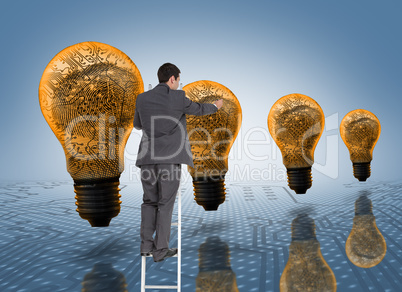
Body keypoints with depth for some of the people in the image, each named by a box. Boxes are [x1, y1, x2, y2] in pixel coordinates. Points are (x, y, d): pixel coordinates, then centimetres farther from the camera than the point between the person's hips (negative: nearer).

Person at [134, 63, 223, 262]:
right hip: (170, 158, -4)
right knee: (165, 203, 3)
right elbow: (198, 109, 15)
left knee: (149, 201, 14)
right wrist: (215, 106, 35)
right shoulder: (178, 98, -2)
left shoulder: (142, 98, 8)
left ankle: (146, 244, 15)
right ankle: (160, 249, 7)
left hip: (147, 157, 4)